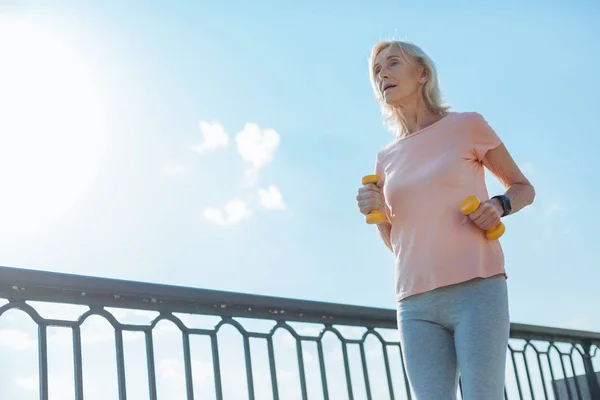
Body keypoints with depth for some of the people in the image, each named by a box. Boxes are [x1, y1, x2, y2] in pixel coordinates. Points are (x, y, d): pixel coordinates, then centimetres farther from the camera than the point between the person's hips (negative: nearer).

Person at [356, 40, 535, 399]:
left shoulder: (468, 126, 6)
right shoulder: (387, 158, 17)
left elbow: (524, 188, 15)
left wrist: (499, 205, -7)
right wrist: (377, 213, 2)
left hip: (477, 289, -3)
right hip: (417, 304, 4)